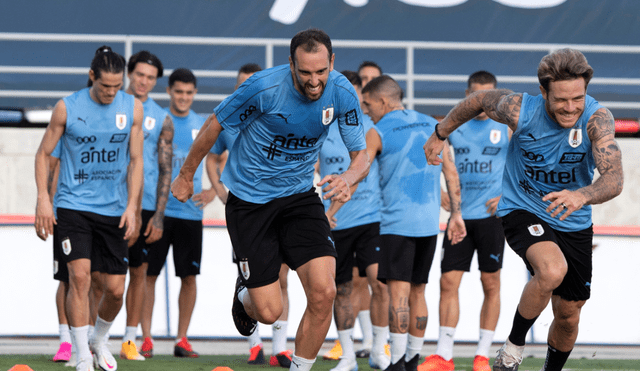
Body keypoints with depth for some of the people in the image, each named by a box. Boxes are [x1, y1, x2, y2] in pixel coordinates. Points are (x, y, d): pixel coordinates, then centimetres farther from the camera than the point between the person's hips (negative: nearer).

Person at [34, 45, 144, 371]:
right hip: (73, 206, -3)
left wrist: (131, 206, -3)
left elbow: (135, 160, 6)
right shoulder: (67, 108, -5)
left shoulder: (132, 108, 1)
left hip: (114, 210, 3)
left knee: (115, 288, 3)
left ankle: (99, 341, 32)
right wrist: (43, 199, -8)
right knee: (80, 275, -18)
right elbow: (43, 153, 3)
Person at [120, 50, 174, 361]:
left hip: (145, 205, 2)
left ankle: (130, 340, 12)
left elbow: (165, 169, 6)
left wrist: (158, 214, -2)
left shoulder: (161, 119, 7)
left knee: (139, 272, 5)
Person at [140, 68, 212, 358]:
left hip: (191, 212, 2)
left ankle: (182, 340, 10)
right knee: (149, 274, -2)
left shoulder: (204, 126, 7)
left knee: (189, 277, 3)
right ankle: (146, 338, 3)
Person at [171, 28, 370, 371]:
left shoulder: (342, 93, -13)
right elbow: (215, 125, -7)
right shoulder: (263, 87, -23)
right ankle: (245, 290, 34)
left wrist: (348, 178, -32)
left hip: (300, 195, 3)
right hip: (249, 199, -3)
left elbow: (360, 156, -7)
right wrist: (186, 176, 4)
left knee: (323, 292, -17)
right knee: (268, 312, -5)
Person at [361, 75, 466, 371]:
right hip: (429, 222, 6)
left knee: (398, 291, -10)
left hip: (396, 222, -6)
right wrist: (456, 214, 16)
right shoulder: (431, 125, 13)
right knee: (417, 292, 13)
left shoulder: (377, 134, -3)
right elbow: (451, 172, 13)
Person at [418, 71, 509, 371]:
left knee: (491, 284, 2)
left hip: (491, 215, -2)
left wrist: (505, 198, -10)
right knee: (448, 282, -3)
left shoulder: (507, 127, 1)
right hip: (459, 216, 2)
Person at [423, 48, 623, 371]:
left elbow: (614, 179, -38)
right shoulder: (520, 110, -23)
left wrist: (582, 196, -60)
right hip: (522, 211, -2)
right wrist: (440, 134, 14)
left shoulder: (597, 119, -25)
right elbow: (479, 100, 0)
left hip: (573, 223, 2)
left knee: (568, 314, 9)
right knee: (552, 270, -33)